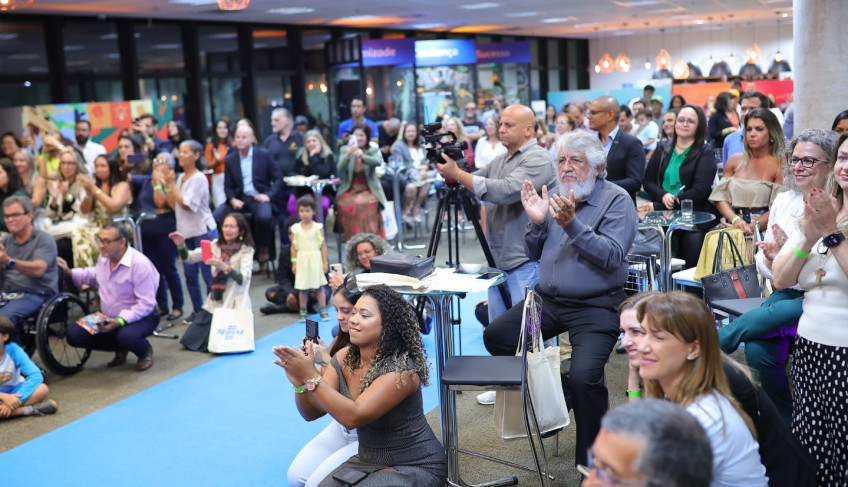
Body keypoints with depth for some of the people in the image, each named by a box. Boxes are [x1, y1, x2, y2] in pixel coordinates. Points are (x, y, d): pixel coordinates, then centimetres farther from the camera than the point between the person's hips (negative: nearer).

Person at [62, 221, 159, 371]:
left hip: (140, 317, -8)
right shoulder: (104, 257, -1)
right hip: (108, 317, 8)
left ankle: (145, 351, 0)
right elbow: (95, 276, 26)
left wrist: (120, 321, -35)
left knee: (126, 336, -40)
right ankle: (120, 350, 14)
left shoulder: (140, 264, -26)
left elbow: (146, 303, -27)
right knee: (73, 335, -5)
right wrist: (70, 272, 13)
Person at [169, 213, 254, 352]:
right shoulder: (216, 245, 7)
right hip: (214, 303, 5)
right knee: (190, 340, 3)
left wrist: (223, 266, -35)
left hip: (235, 305, -5)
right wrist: (181, 245, -17)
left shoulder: (246, 250, -7)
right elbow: (189, 258, 4)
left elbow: (243, 278, -20)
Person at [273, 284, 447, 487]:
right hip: (368, 460, 7)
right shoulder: (344, 358, -3)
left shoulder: (401, 369, -23)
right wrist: (299, 383, -25)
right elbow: (312, 412, -5)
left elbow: (353, 417, -31)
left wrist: (311, 376, -34)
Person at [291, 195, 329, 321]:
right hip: (301, 259, 1)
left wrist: (325, 262, -1)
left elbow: (323, 245, 1)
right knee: (302, 288, 4)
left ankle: (323, 310, 9)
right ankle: (303, 312, 13)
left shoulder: (318, 227, -2)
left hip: (315, 259, -1)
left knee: (319, 286, 2)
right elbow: (293, 247, 5)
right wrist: (294, 263, 2)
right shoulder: (296, 228, 1)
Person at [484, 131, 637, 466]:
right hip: (548, 299, 7)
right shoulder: (555, 194, 11)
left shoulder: (616, 199, -6)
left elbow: (613, 256, -20)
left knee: (584, 376, -26)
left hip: (595, 306, -6)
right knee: (495, 336, -6)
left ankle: (591, 462, -4)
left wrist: (572, 224, -29)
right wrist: (537, 223, -7)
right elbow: (534, 254, 12)